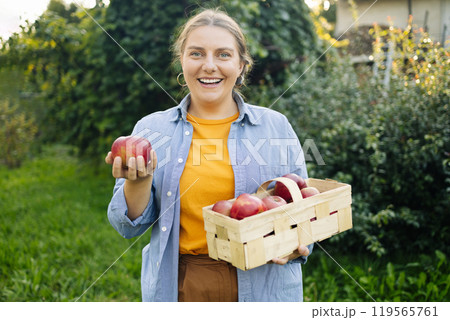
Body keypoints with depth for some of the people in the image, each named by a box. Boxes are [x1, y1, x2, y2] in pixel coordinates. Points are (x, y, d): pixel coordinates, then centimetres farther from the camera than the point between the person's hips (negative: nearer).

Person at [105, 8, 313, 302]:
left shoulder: (276, 126, -1)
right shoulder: (150, 129, 0)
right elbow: (130, 225, 0)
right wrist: (139, 182, -19)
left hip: (261, 287, 0)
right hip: (178, 286, 1)